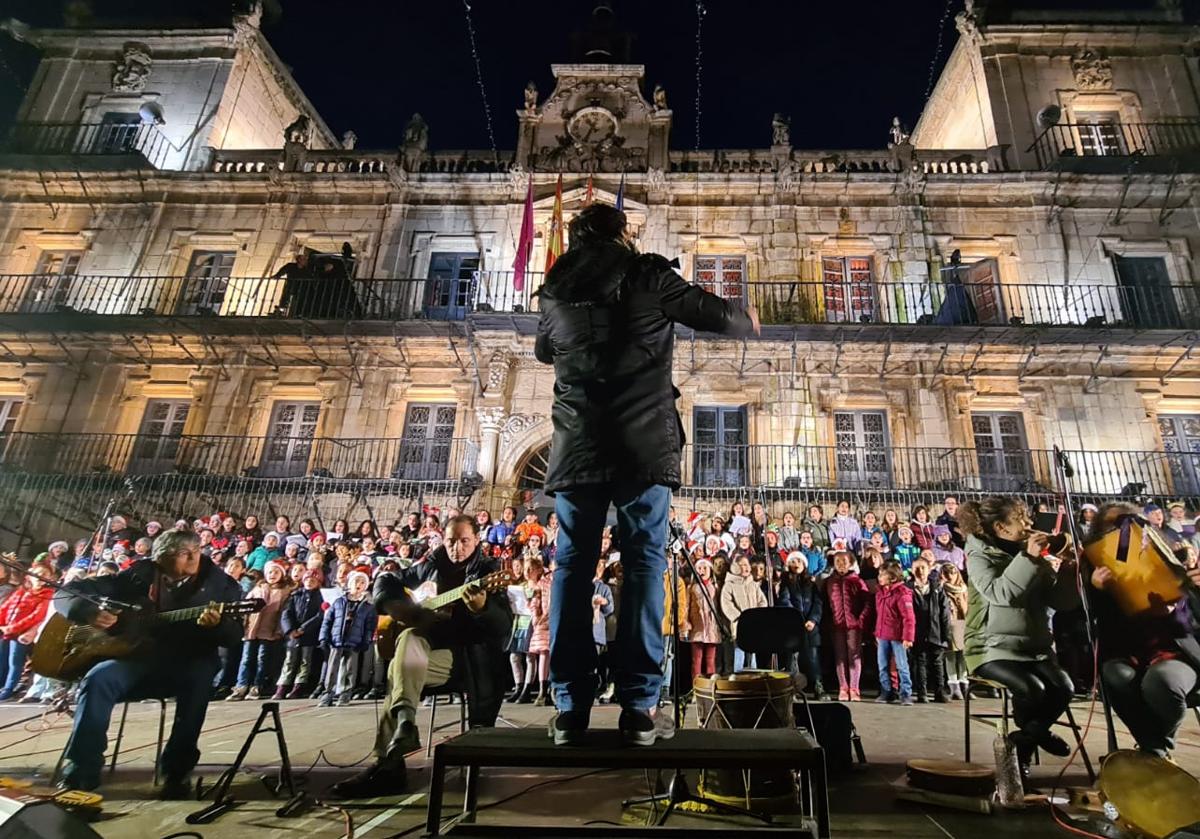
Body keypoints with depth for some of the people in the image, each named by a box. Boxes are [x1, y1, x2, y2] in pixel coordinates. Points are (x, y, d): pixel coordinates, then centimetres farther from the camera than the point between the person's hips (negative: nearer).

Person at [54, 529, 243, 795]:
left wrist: (216, 624, -30)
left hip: (187, 663, -1)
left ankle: (176, 772, -23)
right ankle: (80, 774, -17)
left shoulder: (218, 582, 1)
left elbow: (234, 635, -6)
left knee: (201, 675, -35)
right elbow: (67, 593, 6)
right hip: (136, 656, 2)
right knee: (99, 678, -29)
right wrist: (90, 613, -16)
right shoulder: (138, 575, 3)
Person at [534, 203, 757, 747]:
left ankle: (570, 708, 4)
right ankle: (639, 707, -1)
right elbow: (713, 314, 10)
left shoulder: (557, 291, 13)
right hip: (643, 443, -2)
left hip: (577, 446, 3)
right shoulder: (647, 275, 4)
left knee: (573, 565, 4)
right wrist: (747, 321, 32)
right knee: (644, 562, 0)